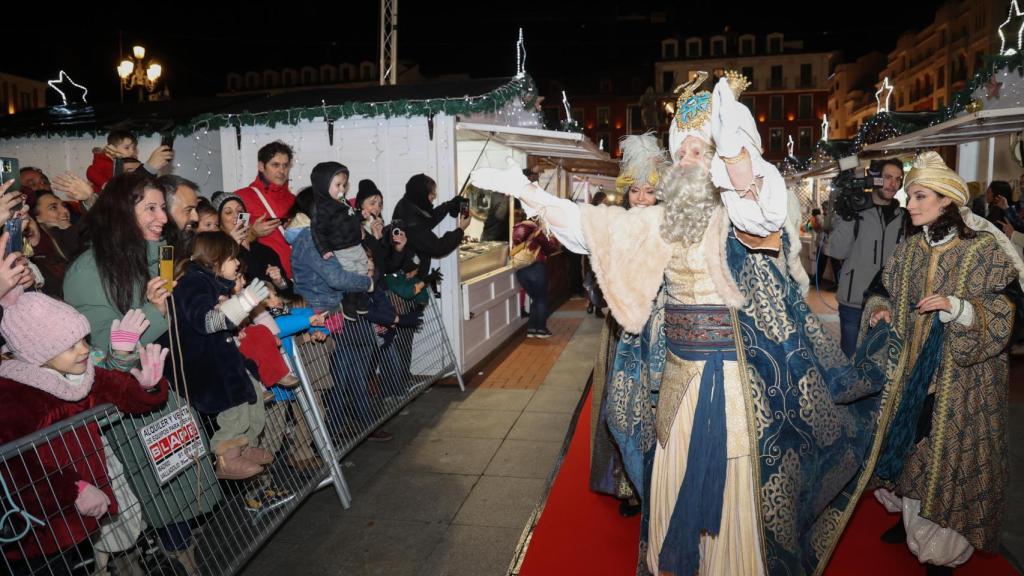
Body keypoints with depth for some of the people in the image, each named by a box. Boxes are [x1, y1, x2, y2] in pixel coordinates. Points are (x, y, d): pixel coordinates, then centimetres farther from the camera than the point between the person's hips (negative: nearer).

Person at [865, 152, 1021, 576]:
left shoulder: (985, 251, -12)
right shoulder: (908, 252, 4)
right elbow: (889, 295, 18)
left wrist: (957, 307, -27)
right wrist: (883, 308, -3)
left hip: (963, 378, -5)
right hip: (912, 372, 5)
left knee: (950, 453, 3)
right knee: (910, 445, 14)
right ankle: (912, 521, 34)